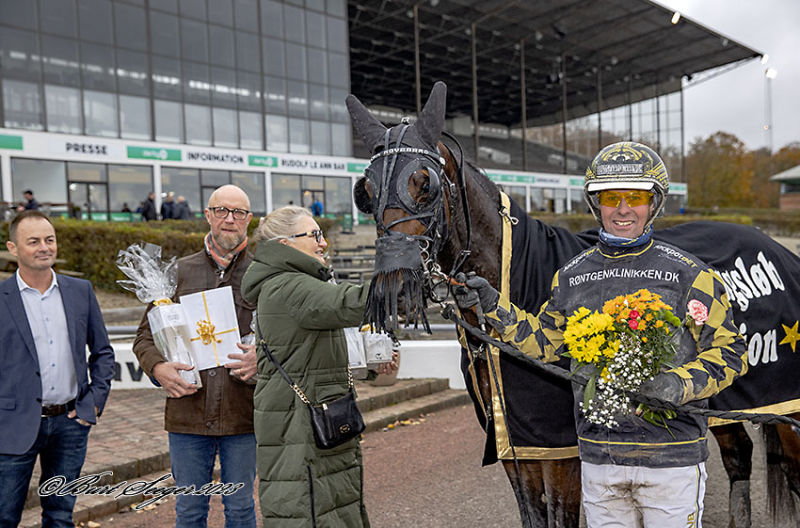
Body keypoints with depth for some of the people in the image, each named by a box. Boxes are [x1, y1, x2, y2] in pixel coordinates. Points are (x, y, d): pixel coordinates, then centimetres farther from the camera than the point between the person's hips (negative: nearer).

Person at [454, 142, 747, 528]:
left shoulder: (689, 275, -6)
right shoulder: (571, 276, 4)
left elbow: (729, 352, -4)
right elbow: (543, 341, 14)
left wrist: (679, 385, -21)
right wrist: (491, 305, 3)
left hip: (671, 457, -3)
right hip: (598, 457, 3)